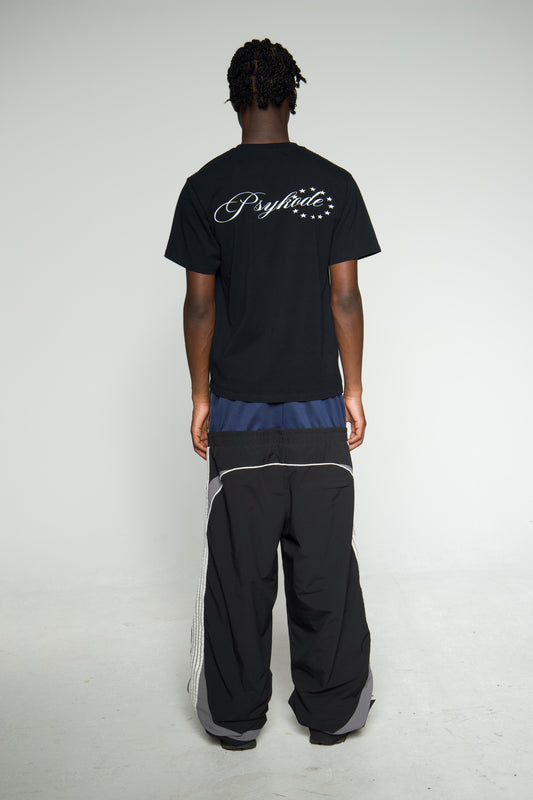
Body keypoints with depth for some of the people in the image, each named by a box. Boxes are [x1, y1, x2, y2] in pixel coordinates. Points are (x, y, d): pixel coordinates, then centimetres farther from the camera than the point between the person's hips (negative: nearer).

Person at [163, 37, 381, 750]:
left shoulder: (205, 188, -2)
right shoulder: (334, 183, -1)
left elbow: (200, 305, -2)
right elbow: (344, 297, -2)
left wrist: (201, 397, 6)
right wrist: (353, 389, 6)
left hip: (238, 408, 0)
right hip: (318, 406, 1)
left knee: (239, 568, 9)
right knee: (325, 566, 9)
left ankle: (237, 717, 20)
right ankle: (330, 711, 21)